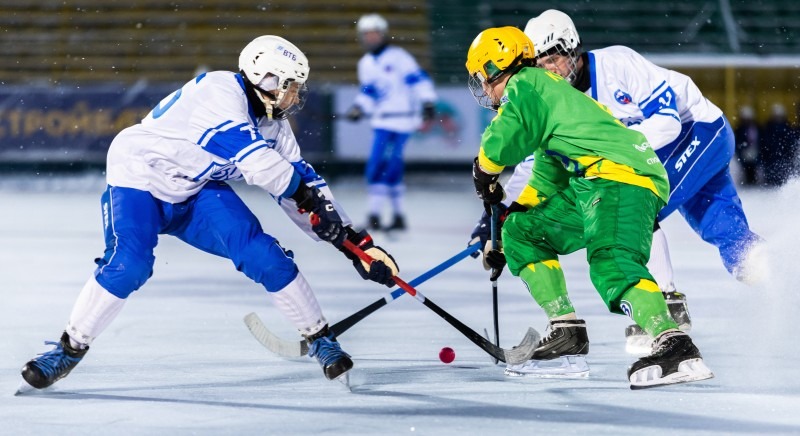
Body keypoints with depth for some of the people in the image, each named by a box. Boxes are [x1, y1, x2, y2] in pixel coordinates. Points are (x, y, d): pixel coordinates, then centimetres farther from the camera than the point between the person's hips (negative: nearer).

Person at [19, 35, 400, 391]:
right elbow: (247, 153, -38)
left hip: (199, 190, 6)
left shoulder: (273, 123, -2)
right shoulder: (221, 91, -27)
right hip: (140, 176, -6)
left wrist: (354, 240, -3)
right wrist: (306, 195, -37)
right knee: (128, 265, -27)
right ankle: (70, 348, -10)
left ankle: (320, 339, 1)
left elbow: (304, 180, 2)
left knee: (262, 254, -12)